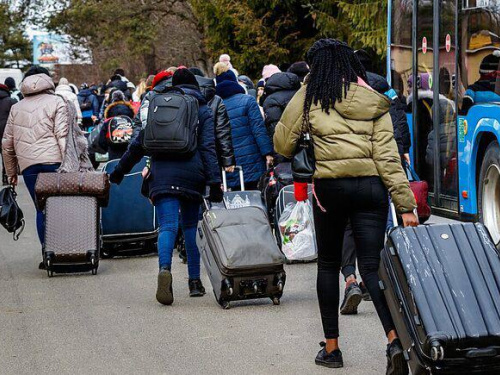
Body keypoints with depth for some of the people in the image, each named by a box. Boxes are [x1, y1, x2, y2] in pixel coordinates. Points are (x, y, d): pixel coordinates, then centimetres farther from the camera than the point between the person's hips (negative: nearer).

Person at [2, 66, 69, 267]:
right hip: (53, 161, -3)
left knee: (42, 210, 7)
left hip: (28, 166, 3)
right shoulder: (56, 102, 5)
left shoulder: (16, 108, 19)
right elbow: (63, 136, -7)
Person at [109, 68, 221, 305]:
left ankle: (165, 269, -35)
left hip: (162, 174, 0)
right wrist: (214, 182, -7)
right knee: (191, 226, 14)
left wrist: (120, 170, 24)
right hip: (192, 175, 0)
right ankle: (195, 281, 14)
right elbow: (208, 148, -2)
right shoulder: (203, 111, 9)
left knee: (168, 226, -8)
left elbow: (140, 143, 15)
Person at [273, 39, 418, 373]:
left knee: (328, 264, 14)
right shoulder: (373, 101, 8)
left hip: (331, 186, -2)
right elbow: (388, 156, 1)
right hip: (371, 186, 2)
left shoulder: (311, 95, 3)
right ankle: (395, 339, -20)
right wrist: (406, 205, -2)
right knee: (372, 266, 1)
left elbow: (283, 144, 6)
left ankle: (331, 347, 18)